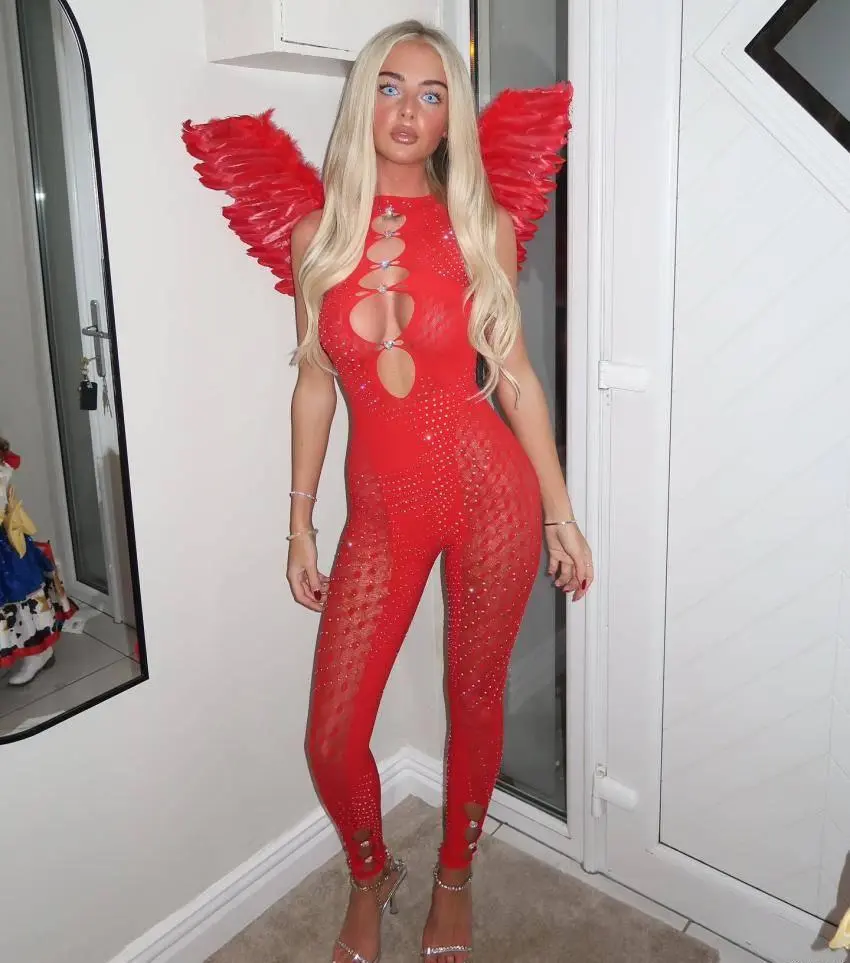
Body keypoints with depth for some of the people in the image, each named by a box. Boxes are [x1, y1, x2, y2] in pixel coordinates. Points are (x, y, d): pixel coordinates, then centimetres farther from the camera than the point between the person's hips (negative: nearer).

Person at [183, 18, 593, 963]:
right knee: (331, 741, 3)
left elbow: (514, 373, 2)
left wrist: (560, 515, 2)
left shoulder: (484, 221, 0)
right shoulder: (315, 225, 2)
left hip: (489, 490, 0)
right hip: (381, 511, 1)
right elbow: (314, 381, 5)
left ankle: (454, 880, 42)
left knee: (474, 705, 13)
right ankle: (371, 877, 37)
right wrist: (299, 524, 7)